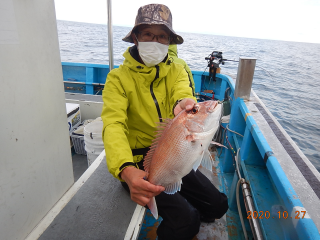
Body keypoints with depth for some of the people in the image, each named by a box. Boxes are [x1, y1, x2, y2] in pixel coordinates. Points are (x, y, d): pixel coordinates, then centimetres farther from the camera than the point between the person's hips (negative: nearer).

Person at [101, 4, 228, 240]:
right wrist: (127, 170, -43)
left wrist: (184, 104, -47)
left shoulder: (177, 71, 2)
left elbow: (183, 93, -20)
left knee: (218, 205, 8)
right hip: (139, 164, -4)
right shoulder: (119, 77, -12)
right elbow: (113, 124, -24)